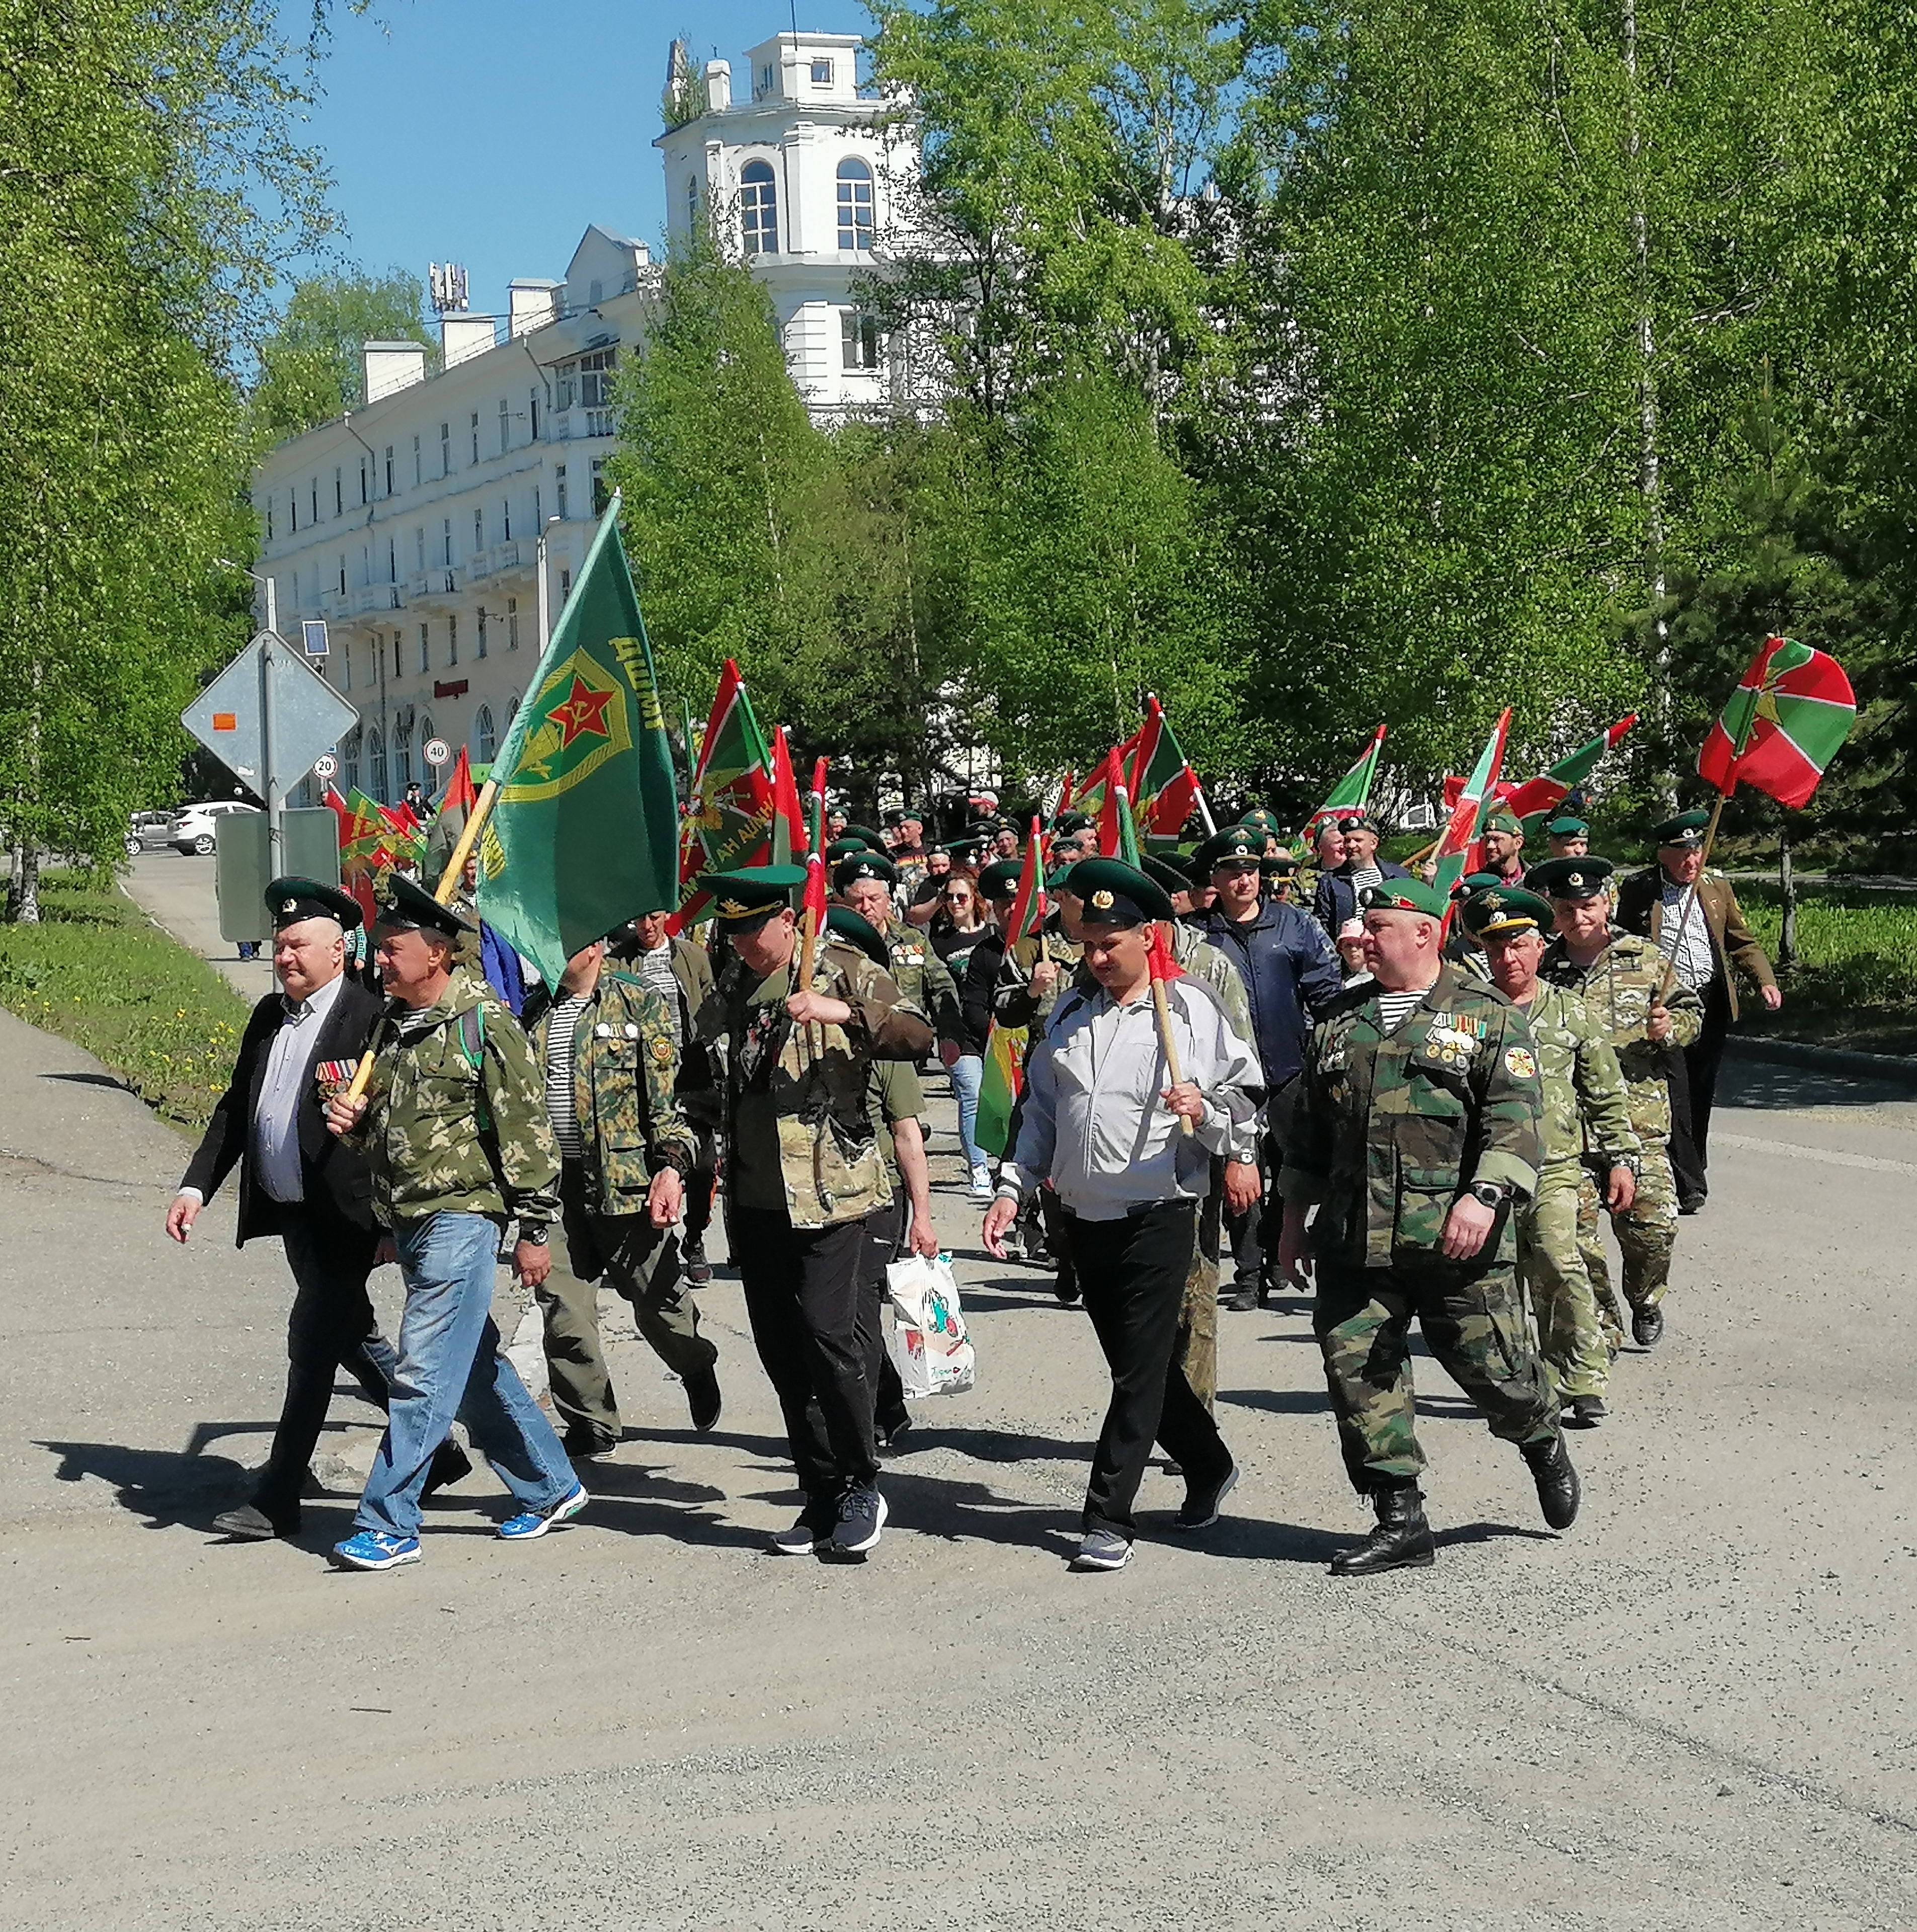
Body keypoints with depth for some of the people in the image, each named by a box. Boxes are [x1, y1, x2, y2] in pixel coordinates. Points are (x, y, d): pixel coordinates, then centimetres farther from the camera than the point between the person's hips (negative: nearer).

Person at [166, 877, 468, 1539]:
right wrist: (196, 1186, 7)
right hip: (289, 1212, 8)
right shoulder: (268, 1017, 11)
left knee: (312, 1345, -5)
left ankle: (277, 1501, 1)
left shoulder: (370, 1020, -13)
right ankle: (434, 1448, 33)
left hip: (342, 1217, -8)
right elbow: (234, 1111, 16)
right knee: (352, 1338, 17)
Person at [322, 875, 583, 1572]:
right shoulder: (394, 1027, 13)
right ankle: (550, 1488, 28)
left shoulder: (484, 1025, -12)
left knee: (424, 1374, -9)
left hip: (462, 1217, -9)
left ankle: (388, 1526, -6)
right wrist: (353, 1122, 1)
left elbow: (525, 1129, -12)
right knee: (476, 1370, 15)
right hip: (409, 1220, 9)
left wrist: (534, 1230, -13)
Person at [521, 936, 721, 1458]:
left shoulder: (643, 1002, -2)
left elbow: (669, 1095, -6)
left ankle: (697, 1367, 37)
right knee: (561, 1306, 0)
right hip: (556, 1184, 4)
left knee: (655, 1297, 5)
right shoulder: (536, 1012, 13)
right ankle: (590, 1425, 12)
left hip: (627, 1178, -4)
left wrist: (673, 1165, -17)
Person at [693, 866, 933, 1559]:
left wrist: (843, 1012, -27)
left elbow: (917, 1033, -14)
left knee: (826, 1332, -13)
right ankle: (822, 1494, 15)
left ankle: (861, 1487, 2)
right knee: (779, 1347, 6)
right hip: (753, 1195, 6)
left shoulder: (842, 968, -3)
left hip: (828, 1185, -6)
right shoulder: (732, 982, 14)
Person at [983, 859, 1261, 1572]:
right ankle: (1209, 1467, 35)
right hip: (1085, 1215, 6)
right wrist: (1013, 1188, 10)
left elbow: (1245, 1099, -1)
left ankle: (1109, 1521, -4)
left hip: (1158, 1213, -6)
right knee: (1135, 1363, 15)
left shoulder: (1192, 1011, -4)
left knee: (1140, 1371, -6)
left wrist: (1203, 1109, -22)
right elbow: (1041, 1111, 18)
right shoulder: (1069, 1013, 12)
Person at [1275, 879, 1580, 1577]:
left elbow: (1514, 1120, -8)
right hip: (1353, 1244, 4)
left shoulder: (1489, 1017, 1)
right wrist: (1294, 1220, 19)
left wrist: (1485, 1196, -22)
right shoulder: (1340, 1022, 16)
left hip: (1456, 1242, -4)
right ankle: (1400, 1520, 8)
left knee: (1493, 1367, 2)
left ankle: (1543, 1443, 34)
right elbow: (1309, 1129, 22)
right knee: (1360, 1375, -1)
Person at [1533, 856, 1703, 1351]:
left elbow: (1690, 1012, 14)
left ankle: (1646, 1301, 26)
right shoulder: (1541, 970, 6)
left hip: (1639, 1122, 0)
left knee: (1653, 1221, -4)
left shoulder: (1647, 959, 6)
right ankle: (1601, 1324, 14)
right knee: (1576, 1230, -3)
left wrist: (1668, 1028, -6)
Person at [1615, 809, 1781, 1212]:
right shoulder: (1636, 891, 0)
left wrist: (1765, 981, -2)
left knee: (1701, 1095, 11)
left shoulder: (1718, 888, 11)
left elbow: (1742, 942, 13)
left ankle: (1693, 1169, 28)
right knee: (1675, 1096, -10)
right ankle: (1688, 1185, -9)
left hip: (1712, 1006, 4)